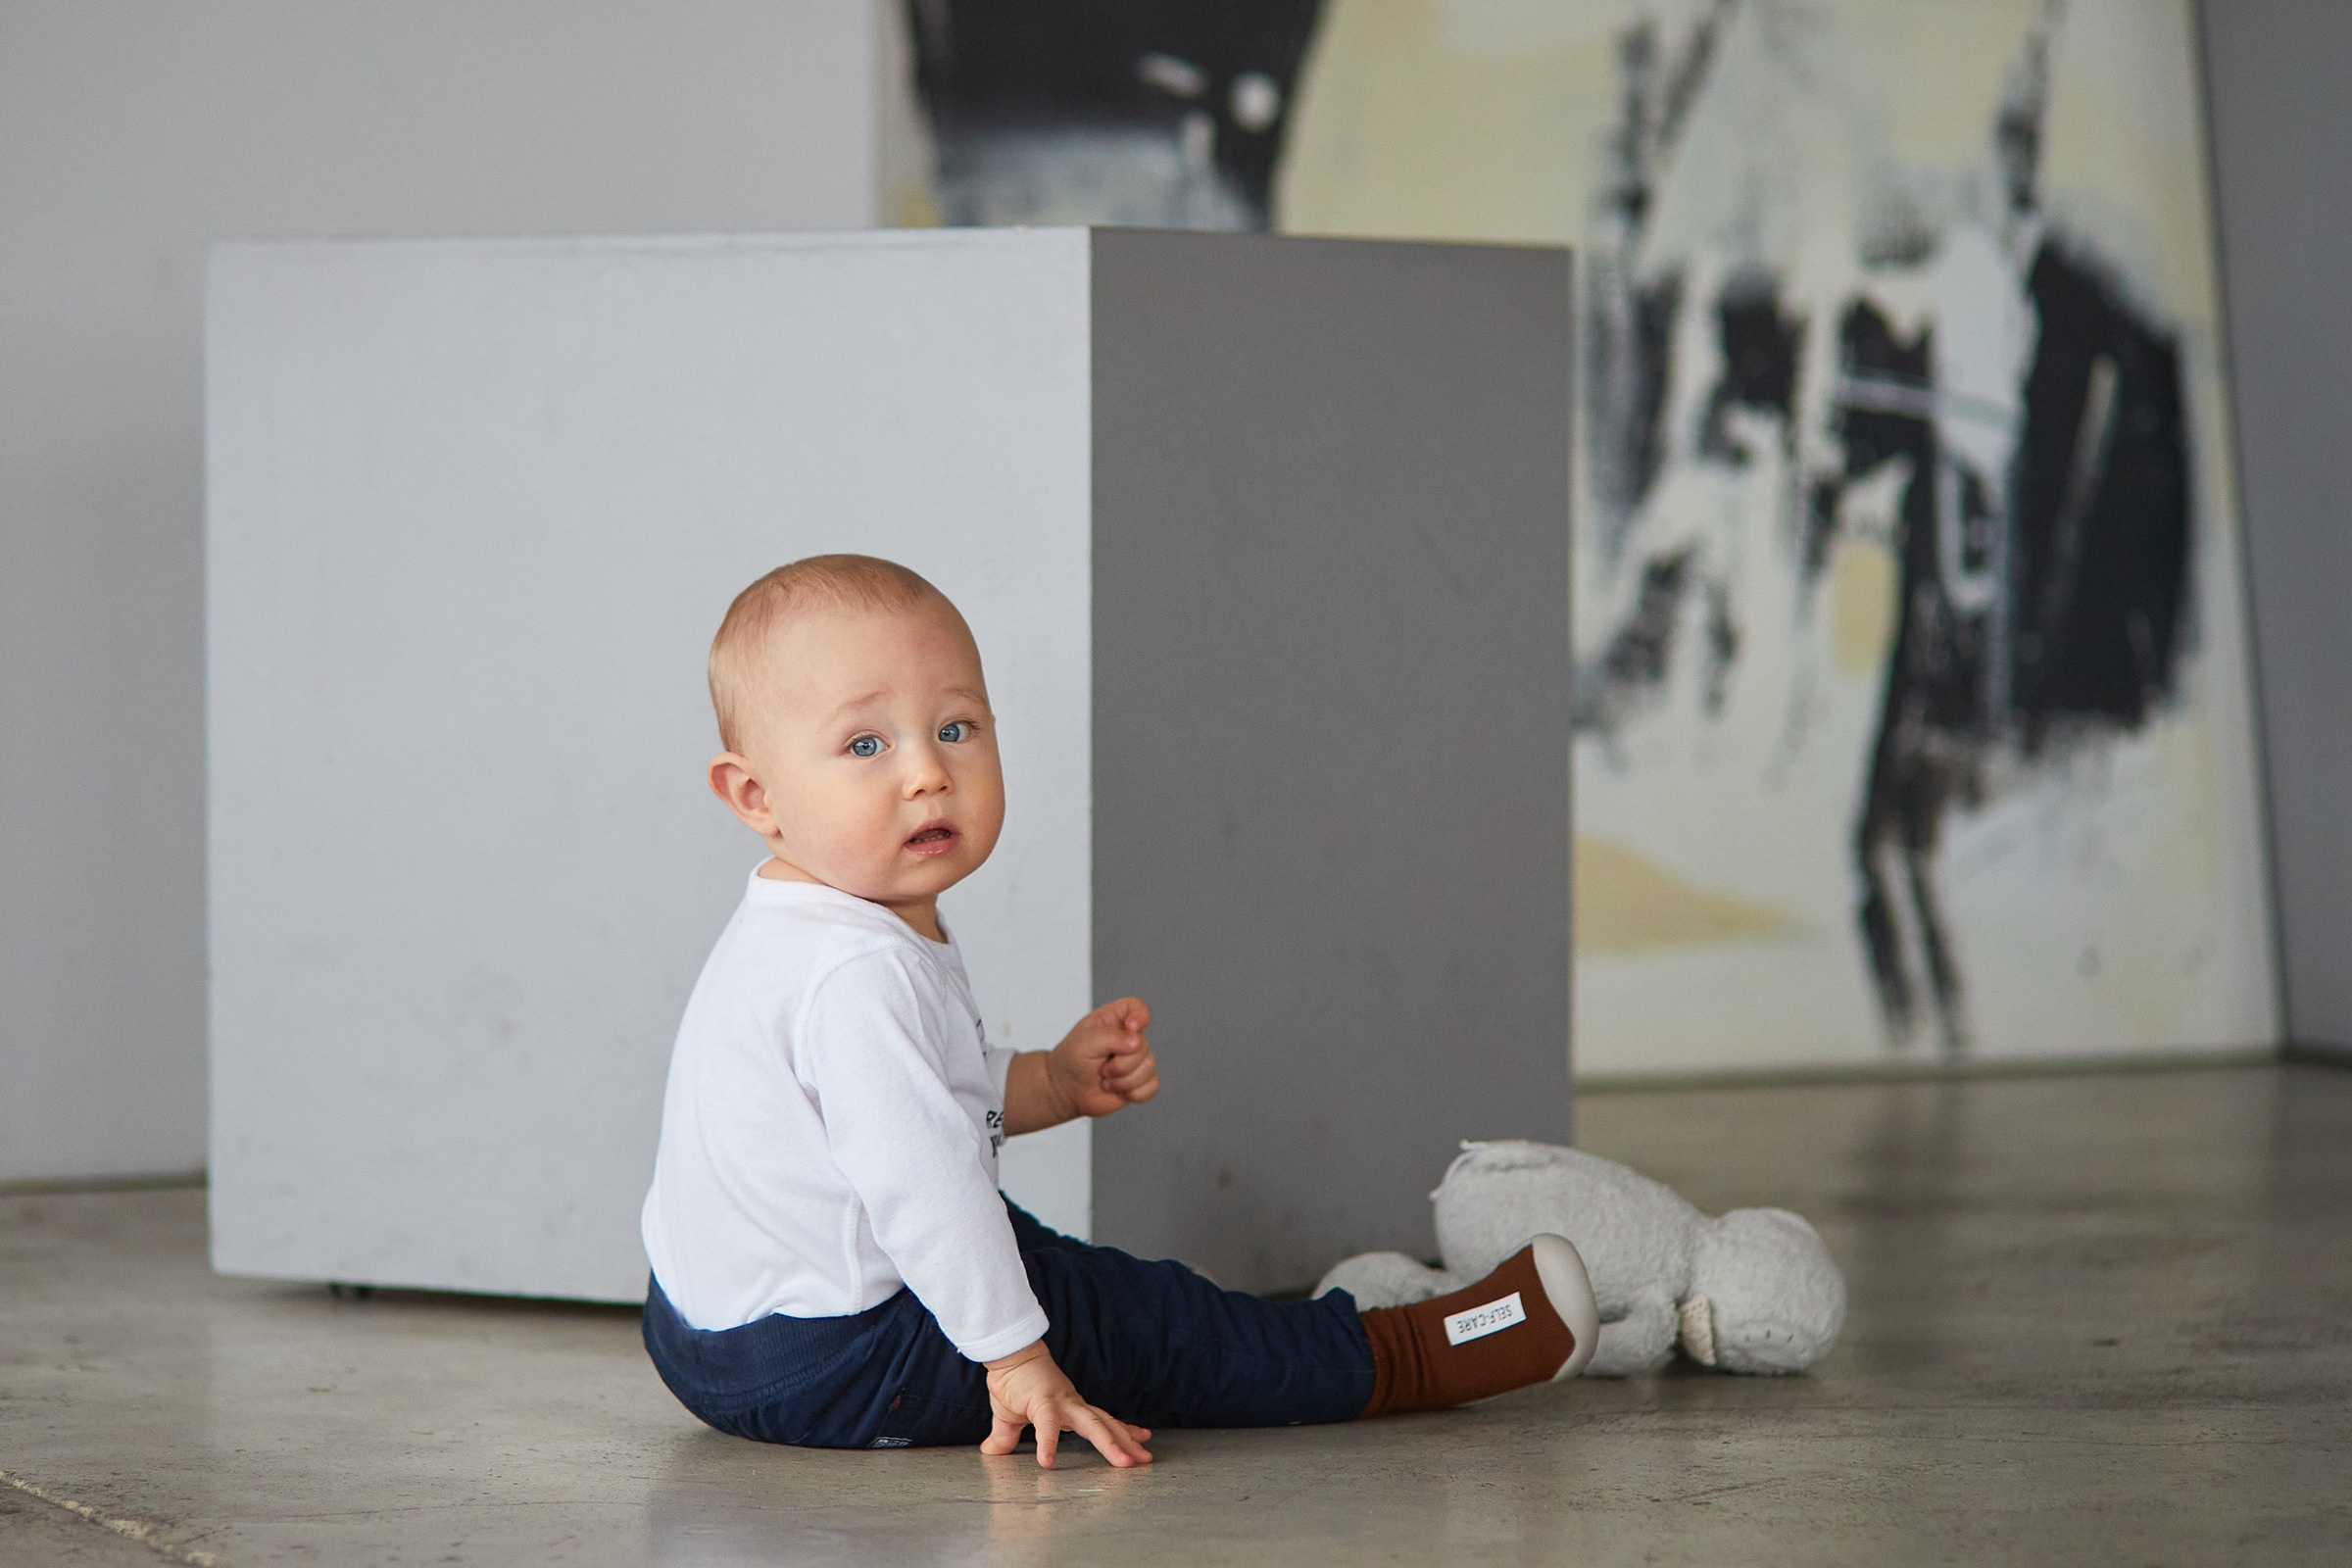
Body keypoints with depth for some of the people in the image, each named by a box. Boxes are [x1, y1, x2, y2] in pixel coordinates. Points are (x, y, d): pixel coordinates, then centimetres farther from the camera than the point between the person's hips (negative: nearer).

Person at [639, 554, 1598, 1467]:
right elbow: (921, 1180, -34)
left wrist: (1056, 1082, 8)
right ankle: (1397, 1363, 8)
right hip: (819, 1366, -11)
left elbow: (937, 1097, 21)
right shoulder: (859, 977, -29)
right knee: (1139, 1325, -3)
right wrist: (1016, 1357, -31)